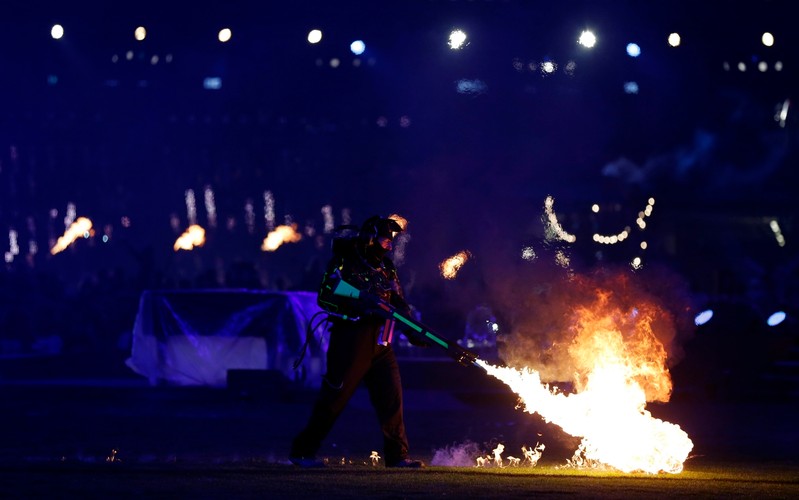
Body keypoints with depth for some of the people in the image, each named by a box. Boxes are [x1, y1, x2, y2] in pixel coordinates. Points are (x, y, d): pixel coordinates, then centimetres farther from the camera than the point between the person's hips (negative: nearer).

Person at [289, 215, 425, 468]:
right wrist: (359, 306, -25)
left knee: (391, 397, 1)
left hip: (379, 343, 7)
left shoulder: (386, 268, 15)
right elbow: (325, 298, -15)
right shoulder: (344, 263, -6)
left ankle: (397, 456, 8)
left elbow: (399, 303, 17)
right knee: (334, 397, -5)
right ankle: (302, 451, 3)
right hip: (351, 340, -7)